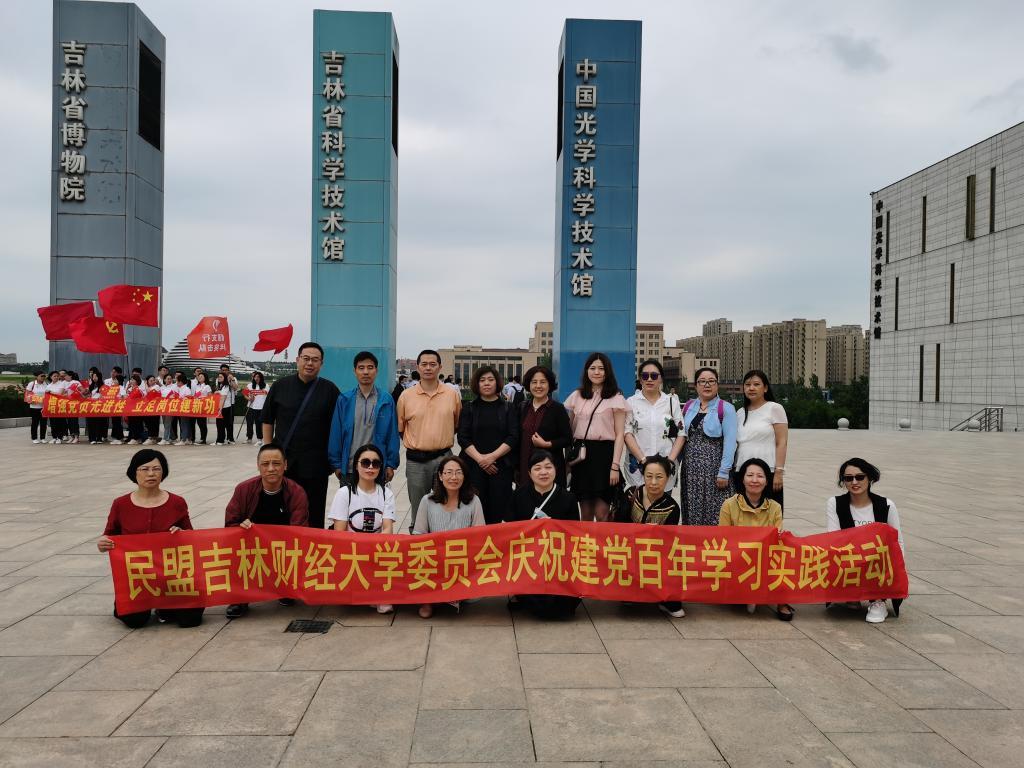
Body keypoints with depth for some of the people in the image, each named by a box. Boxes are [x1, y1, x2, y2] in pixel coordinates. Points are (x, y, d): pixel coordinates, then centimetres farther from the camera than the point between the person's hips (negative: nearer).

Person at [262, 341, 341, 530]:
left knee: (314, 516, 3)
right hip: (283, 460, 2)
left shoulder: (329, 390, 0)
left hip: (315, 464, -2)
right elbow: (267, 420, 12)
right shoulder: (280, 386, 5)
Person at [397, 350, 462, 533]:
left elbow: (458, 424, 13)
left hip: (443, 458, 0)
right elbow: (400, 428, 11)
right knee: (418, 511, 10)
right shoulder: (406, 396, 0)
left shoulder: (453, 395, 0)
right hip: (415, 461, 0)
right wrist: (416, 443, 11)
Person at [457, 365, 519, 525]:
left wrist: (492, 456, -12)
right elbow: (463, 438, 1)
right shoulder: (469, 409, 10)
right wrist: (480, 458, -12)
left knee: (498, 510, -3)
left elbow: (513, 438, -1)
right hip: (474, 466, 0)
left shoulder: (508, 408, 8)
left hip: (501, 465, 0)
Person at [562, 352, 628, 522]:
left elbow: (620, 435, -3)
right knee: (585, 514, 8)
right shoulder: (576, 396, 11)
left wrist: (615, 466, -10)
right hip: (581, 455, 4)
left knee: (601, 514, -7)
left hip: (604, 454, -4)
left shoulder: (616, 398, 0)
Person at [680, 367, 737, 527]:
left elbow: (729, 442, -9)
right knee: (692, 512, 7)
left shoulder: (726, 409, -4)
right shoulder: (688, 407, 11)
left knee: (713, 512, -5)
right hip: (690, 467, 4)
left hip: (713, 466, -4)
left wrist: (724, 472, -14)